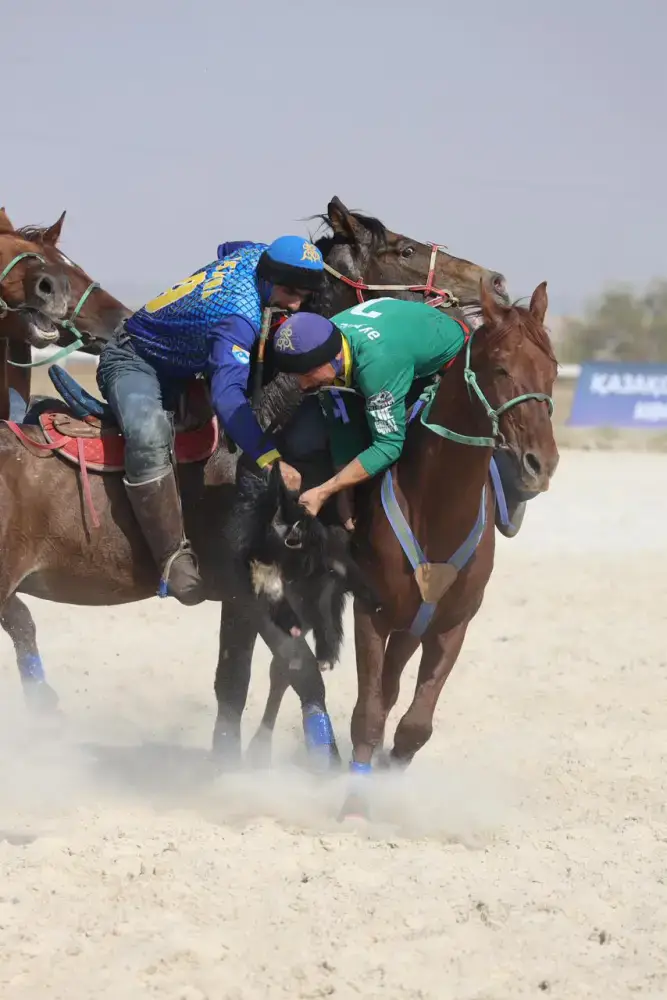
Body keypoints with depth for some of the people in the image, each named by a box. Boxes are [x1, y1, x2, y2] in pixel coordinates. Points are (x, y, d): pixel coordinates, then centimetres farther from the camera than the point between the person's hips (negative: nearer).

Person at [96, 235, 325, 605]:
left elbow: (225, 252, 17)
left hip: (181, 366, 11)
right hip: (134, 361, -11)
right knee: (150, 436, -39)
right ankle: (175, 558, -39)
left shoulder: (259, 255, -11)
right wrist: (272, 460, -60)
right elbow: (227, 396, -51)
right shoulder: (240, 318, -36)